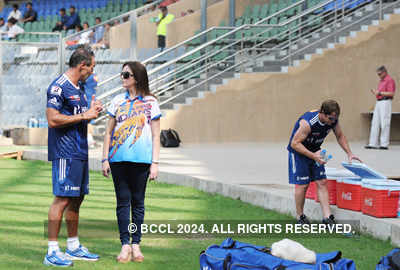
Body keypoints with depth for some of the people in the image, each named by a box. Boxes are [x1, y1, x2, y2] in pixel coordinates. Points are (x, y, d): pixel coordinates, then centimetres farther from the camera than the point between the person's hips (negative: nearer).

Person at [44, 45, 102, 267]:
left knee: (76, 199, 13)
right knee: (62, 199, -11)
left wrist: (91, 112, 10)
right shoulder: (59, 87, -12)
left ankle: (73, 247, 22)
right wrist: (84, 116, -15)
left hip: (80, 152, 10)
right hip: (65, 153, -10)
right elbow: (53, 120, -19)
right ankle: (52, 252, -9)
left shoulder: (79, 88, 18)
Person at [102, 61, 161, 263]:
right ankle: (125, 245, 4)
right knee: (123, 201, 1)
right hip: (118, 159, 2)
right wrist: (105, 159, 5)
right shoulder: (117, 101, 11)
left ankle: (136, 244, 9)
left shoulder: (150, 102, 4)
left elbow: (155, 136, 4)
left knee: (138, 201, 3)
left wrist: (155, 163, -2)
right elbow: (108, 132, 12)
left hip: (141, 160, -2)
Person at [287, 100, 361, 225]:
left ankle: (327, 217, -5)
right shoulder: (307, 123, -34)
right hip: (299, 152, -6)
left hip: (315, 151, 6)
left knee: (322, 182, -3)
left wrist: (349, 153, -2)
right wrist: (313, 156, -34)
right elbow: (295, 144, -28)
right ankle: (300, 216, 11)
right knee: (302, 185, -5)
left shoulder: (333, 120, -13)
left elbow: (340, 136, 7)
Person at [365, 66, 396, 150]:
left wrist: (380, 92, -16)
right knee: (375, 123, 4)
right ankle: (373, 144, 3)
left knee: (384, 124, -8)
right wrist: (375, 92, 7)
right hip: (378, 103, 9)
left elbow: (391, 94, -16)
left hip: (386, 103, -9)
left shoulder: (389, 80, -7)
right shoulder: (381, 81, 21)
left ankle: (384, 144, -6)